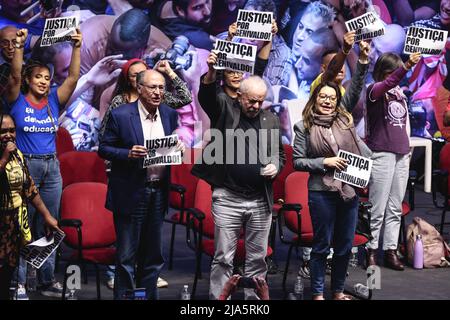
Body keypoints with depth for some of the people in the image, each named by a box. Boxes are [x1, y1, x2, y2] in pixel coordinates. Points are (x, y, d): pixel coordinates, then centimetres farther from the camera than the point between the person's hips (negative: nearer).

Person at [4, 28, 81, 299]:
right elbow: (15, 76, -19)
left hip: (52, 168, 4)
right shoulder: (18, 101, -2)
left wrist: (77, 48, -13)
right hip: (24, 166, -4)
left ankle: (48, 280, 17)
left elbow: (73, 78, -3)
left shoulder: (54, 101, 6)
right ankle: (18, 282, 4)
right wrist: (19, 46, -28)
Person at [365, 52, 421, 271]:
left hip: (402, 154, 6)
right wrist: (407, 66, -41)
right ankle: (371, 250, 2)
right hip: (382, 154, -6)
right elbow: (387, 83, -28)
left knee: (395, 207, 7)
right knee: (378, 207, -5)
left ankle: (391, 250, 11)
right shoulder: (374, 90, -5)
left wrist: (407, 147, 16)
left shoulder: (400, 93, 15)